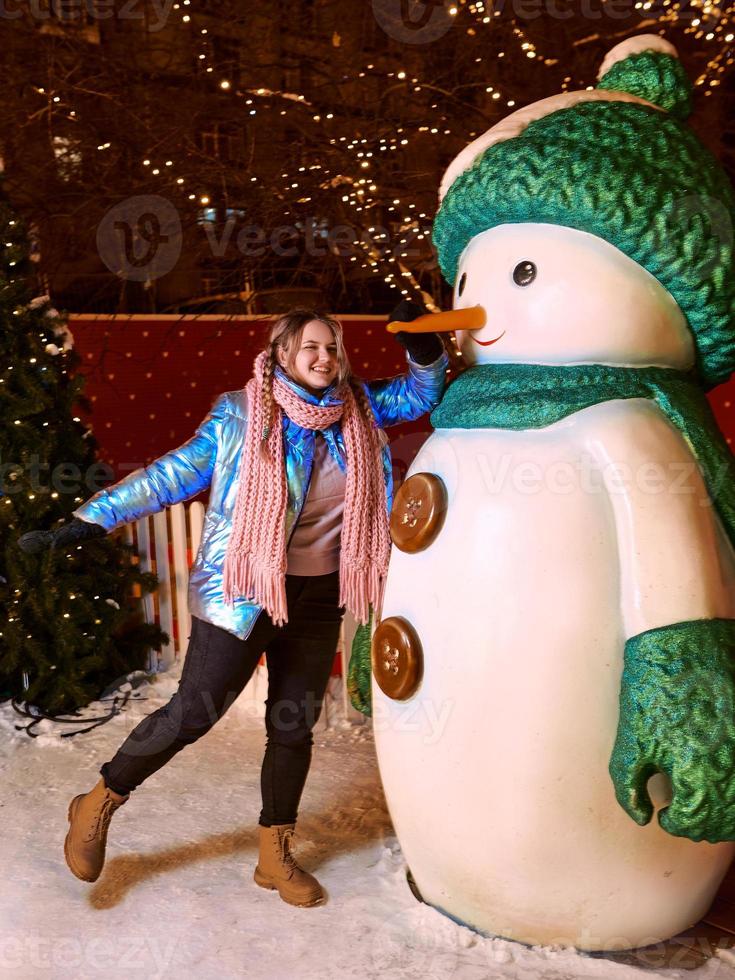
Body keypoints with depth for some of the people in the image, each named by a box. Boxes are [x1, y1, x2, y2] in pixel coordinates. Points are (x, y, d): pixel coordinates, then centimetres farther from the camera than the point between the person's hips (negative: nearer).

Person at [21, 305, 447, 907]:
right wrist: (92, 520, -14)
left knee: (294, 726, 12)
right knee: (192, 714, 0)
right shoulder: (240, 414, -9)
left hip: (319, 599, 5)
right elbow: (173, 474, -9)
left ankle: (275, 855, 30)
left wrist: (424, 347, -9)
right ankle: (101, 802, 25)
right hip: (242, 593, -5)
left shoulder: (358, 407, 4)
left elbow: (421, 394, 13)